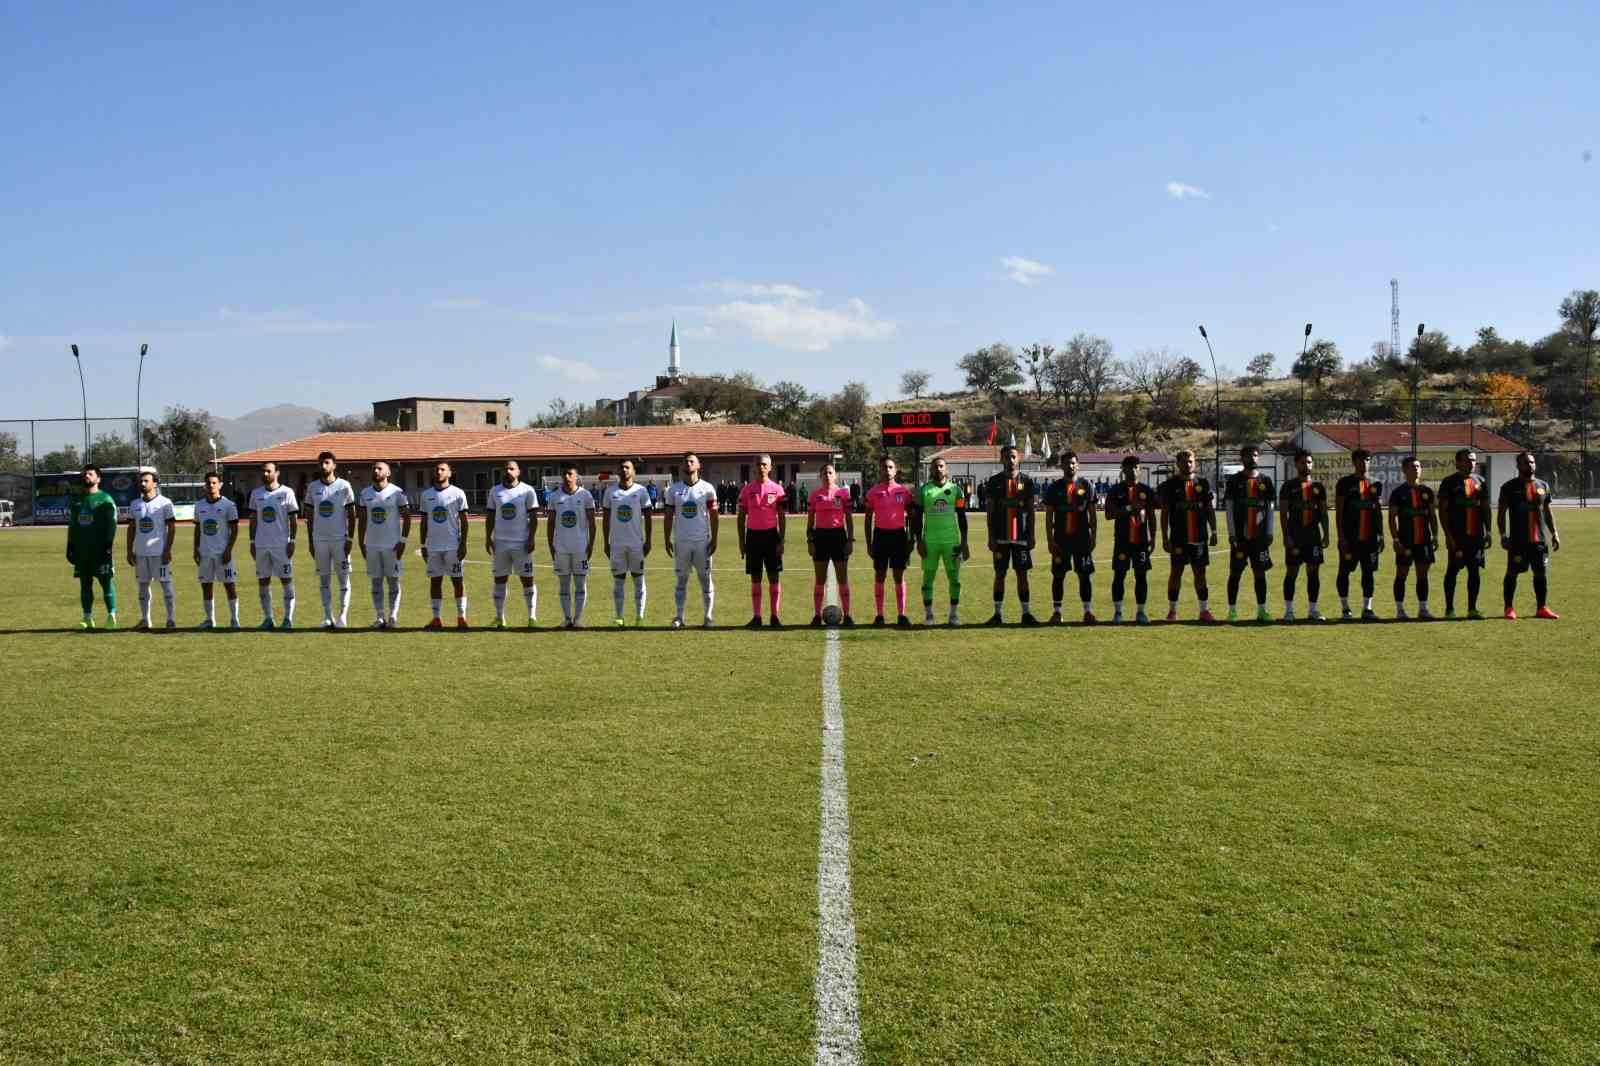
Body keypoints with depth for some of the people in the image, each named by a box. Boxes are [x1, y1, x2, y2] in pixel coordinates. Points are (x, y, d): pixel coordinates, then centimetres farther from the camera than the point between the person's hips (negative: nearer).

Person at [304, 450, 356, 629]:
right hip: (320, 539, 3)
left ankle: (343, 615, 4)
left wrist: (350, 539, -7)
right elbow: (309, 516, 12)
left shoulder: (344, 486, -2)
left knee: (343, 577, -1)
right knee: (324, 579, 5)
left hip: (340, 539, -3)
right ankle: (328, 616, 10)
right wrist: (311, 541, 8)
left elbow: (352, 515, -1)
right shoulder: (313, 487, 6)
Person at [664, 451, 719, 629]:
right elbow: (669, 516, 8)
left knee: (705, 578, 2)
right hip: (681, 541, 1)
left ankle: (708, 616, 9)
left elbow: (713, 516, 2)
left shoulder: (707, 488, 1)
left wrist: (714, 539, -3)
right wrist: (666, 540, 3)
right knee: (681, 579, 5)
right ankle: (679, 617, 10)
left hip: (702, 541, -1)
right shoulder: (674, 489, 5)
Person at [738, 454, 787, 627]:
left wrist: (781, 541, -5)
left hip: (771, 535, -1)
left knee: (774, 577, 0)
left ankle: (774, 616, 6)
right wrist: (741, 541, 2)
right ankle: (756, 617, 9)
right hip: (753, 535, 1)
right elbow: (741, 517, 7)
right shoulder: (747, 489, 4)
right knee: (755, 578, 5)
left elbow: (782, 517, 2)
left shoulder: (777, 489, 2)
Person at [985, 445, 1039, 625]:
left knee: (1022, 574, 4)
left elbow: (1030, 511, 5)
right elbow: (990, 512, 3)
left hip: (1021, 536, 0)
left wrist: (1031, 535, -1)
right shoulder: (995, 481, 3)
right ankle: (998, 613, 9)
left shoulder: (1027, 481, 4)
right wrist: (991, 537, -2)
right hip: (1001, 536, 0)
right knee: (999, 574, 4)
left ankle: (1026, 613, 8)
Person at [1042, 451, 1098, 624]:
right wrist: (1050, 540, -4)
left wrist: (1093, 538, -2)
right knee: (1058, 575, 2)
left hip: (1082, 538, 0)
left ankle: (1088, 611, 7)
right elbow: (1048, 516, 3)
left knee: (1085, 575, 1)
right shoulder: (1054, 487, 4)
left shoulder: (1086, 485, 4)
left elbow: (1093, 514, 5)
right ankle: (1056, 611, 9)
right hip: (1061, 538, 0)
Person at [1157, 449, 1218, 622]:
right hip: (1178, 538, -2)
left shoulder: (1203, 483, 8)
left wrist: (1213, 532, 6)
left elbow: (1209, 510, 12)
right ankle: (1172, 610, 10)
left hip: (1199, 537, 3)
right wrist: (1165, 538, -4)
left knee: (1200, 572, 6)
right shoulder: (1170, 485, -1)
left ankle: (1204, 610, 10)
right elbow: (1164, 513, 0)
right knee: (1176, 571, 2)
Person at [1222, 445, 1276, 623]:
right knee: (1235, 573, 0)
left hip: (1259, 536, 2)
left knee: (1260, 572, 5)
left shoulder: (1265, 481, 8)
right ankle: (1232, 610, 5)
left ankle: (1261, 610, 10)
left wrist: (1269, 532, 2)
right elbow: (1228, 507, -1)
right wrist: (1232, 533, -8)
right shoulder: (1234, 480, 2)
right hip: (1240, 535, -2)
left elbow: (1270, 508, 9)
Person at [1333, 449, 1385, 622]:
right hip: (1350, 536, -4)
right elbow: (1338, 512, -4)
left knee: (1369, 572, 3)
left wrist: (1380, 535, 10)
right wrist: (1341, 536, -10)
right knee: (1345, 571, 1)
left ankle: (1367, 608, 8)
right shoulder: (1345, 483, -1)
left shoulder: (1375, 484, 12)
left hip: (1370, 537, 4)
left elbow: (1379, 512, 15)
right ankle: (1345, 609, 10)